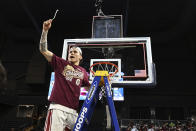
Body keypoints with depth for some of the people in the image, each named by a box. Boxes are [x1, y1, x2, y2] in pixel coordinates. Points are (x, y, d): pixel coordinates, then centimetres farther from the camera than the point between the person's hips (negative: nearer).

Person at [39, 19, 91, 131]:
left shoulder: (83, 72, 17)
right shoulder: (60, 63, 10)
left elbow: (89, 87, 29)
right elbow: (43, 50, 4)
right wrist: (45, 30, -4)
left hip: (73, 111, 4)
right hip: (58, 107, -3)